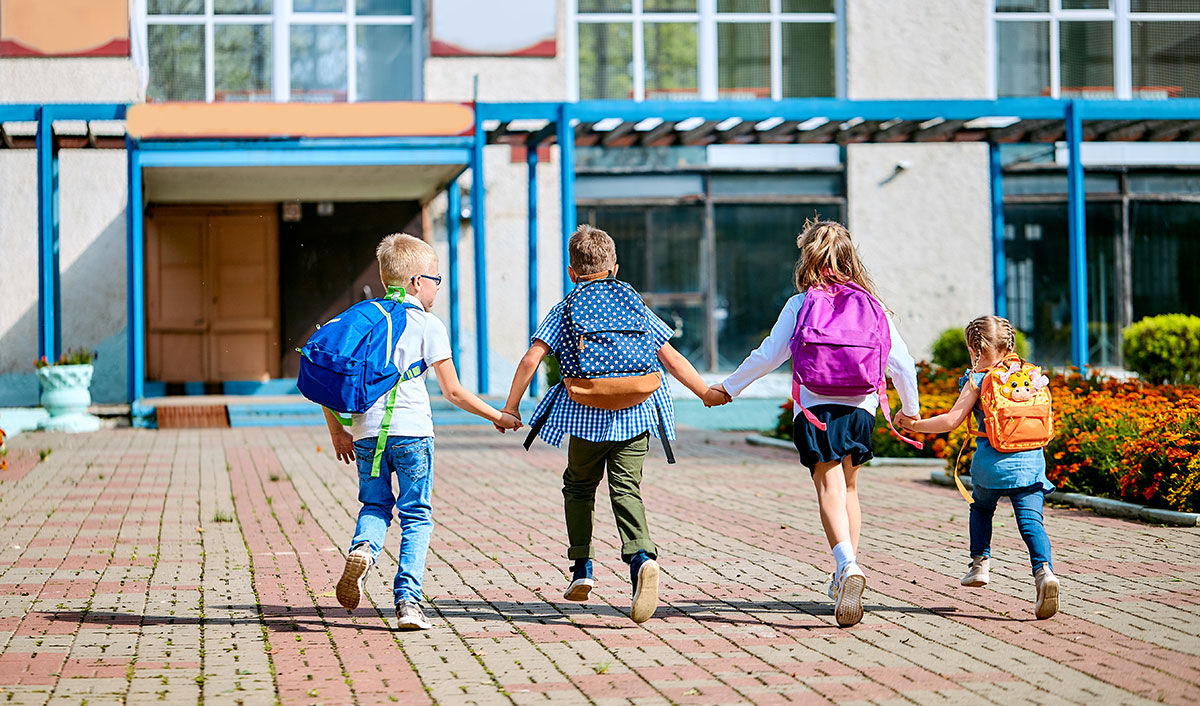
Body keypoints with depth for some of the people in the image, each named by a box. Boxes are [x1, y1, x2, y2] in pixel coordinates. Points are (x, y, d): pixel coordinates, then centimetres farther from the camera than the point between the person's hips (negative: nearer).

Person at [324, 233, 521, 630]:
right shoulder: (429, 326, -1)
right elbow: (454, 392, -1)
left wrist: (336, 430, 18)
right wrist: (497, 417, 11)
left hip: (367, 431, 3)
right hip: (411, 432, -3)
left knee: (375, 505, 19)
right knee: (416, 516, 5)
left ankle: (363, 547, -13)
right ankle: (407, 600, -3)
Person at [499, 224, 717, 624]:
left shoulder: (564, 312, 3)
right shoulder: (635, 309, 9)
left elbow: (531, 359, -6)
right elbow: (672, 359, 8)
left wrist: (511, 407, 0)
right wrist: (707, 394, 19)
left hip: (587, 418, -1)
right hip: (635, 415, 1)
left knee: (579, 487, 19)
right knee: (626, 490, -1)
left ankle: (581, 569, 20)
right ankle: (641, 557, -26)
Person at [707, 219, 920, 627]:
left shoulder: (799, 305, 3)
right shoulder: (872, 306, 9)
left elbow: (768, 356, 2)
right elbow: (901, 362, 10)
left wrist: (729, 389, 15)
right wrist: (910, 408, 26)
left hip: (816, 408, -3)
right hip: (862, 409, 3)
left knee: (830, 489, -11)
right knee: (848, 487, 22)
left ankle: (847, 565, -35)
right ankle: (845, 574, 22)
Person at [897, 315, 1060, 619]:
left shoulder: (978, 380, -1)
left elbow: (952, 421, -3)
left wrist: (914, 425, 8)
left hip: (992, 461, -2)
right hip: (1031, 459, 2)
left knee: (981, 508, 26)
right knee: (1031, 521, -4)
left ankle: (980, 562, 25)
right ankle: (1044, 570, -26)